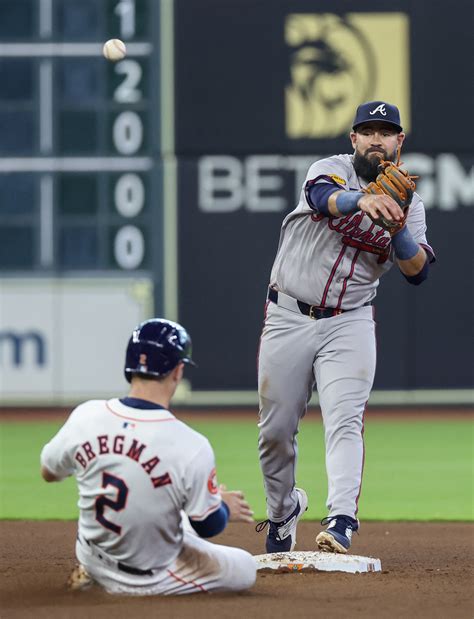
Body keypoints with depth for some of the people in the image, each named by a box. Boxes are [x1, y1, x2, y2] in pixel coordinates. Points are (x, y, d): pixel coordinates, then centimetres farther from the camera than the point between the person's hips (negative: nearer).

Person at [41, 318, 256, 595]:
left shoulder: (86, 416, -16)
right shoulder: (192, 447, -28)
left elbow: (48, 472, 4)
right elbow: (207, 526, -13)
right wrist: (224, 506, 10)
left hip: (93, 559, 5)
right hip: (148, 580, -5)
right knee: (245, 569, 15)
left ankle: (91, 570, 18)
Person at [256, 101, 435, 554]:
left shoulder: (408, 203, 6)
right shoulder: (333, 169, -2)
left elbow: (416, 271, -6)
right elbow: (323, 195, -28)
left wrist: (397, 225, -25)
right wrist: (364, 201, -50)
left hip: (348, 325, 0)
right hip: (289, 318, 0)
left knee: (344, 420, -18)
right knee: (276, 429, 6)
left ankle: (341, 522, -31)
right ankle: (282, 512, 30)